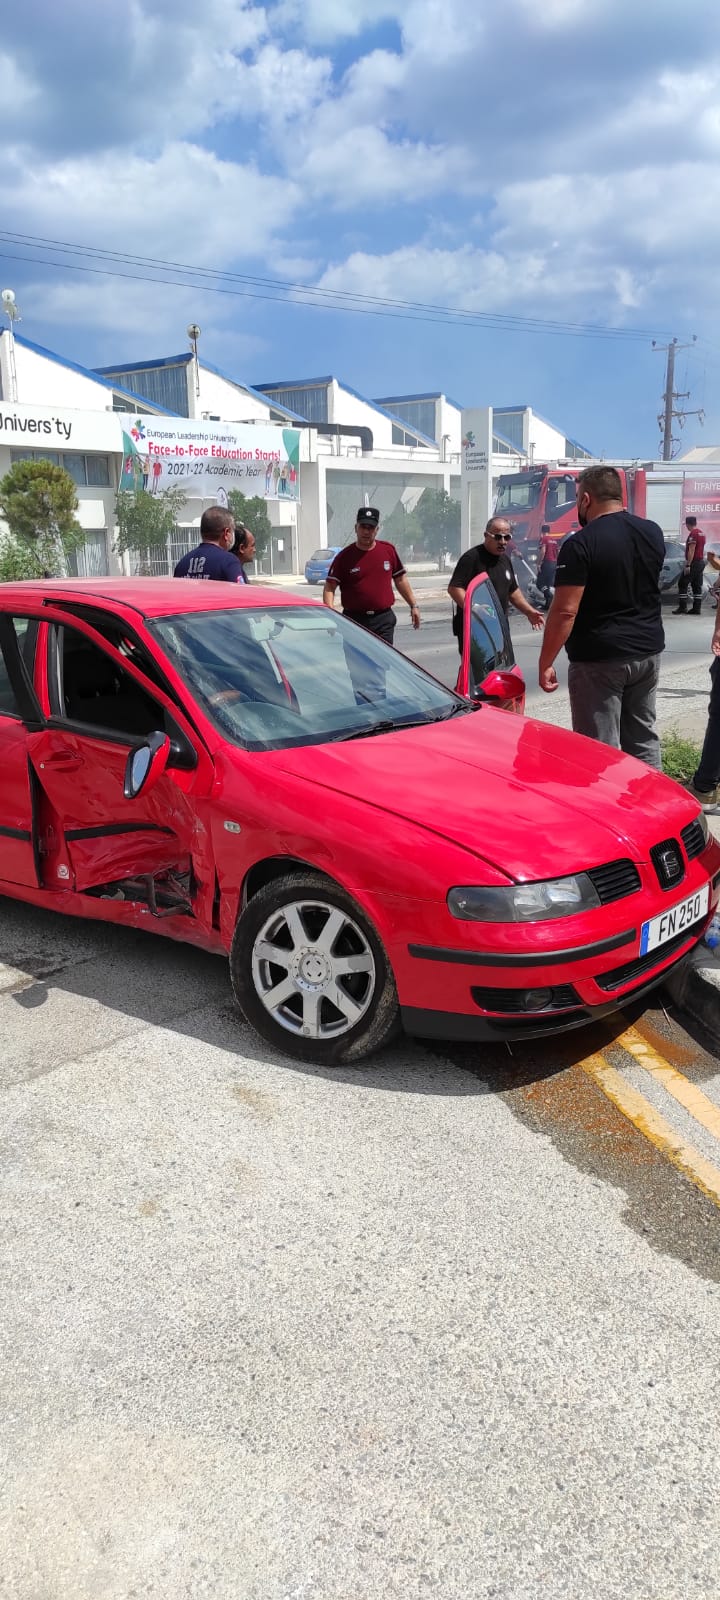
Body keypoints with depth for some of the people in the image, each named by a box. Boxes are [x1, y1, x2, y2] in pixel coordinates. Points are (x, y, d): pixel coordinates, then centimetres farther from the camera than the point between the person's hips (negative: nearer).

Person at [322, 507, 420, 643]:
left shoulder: (388, 550, 7)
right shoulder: (344, 556, -1)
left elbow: (400, 580, 17)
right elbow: (329, 587, -6)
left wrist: (414, 605, 15)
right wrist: (330, 614, -21)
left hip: (384, 621, 1)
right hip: (354, 620, -1)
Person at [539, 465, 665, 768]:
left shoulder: (580, 544, -15)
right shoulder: (653, 533, 6)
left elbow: (565, 611, -19)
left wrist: (545, 663, -12)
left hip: (599, 658, -7)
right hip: (648, 651, 7)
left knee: (601, 751, 0)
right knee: (643, 739, 16)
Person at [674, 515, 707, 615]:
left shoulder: (693, 534, -15)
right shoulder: (702, 533, 14)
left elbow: (691, 550, -20)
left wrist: (688, 565, -21)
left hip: (693, 562, -9)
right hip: (701, 562, 9)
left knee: (682, 584, -5)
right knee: (697, 585, 8)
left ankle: (682, 608, -9)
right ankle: (697, 608, 6)